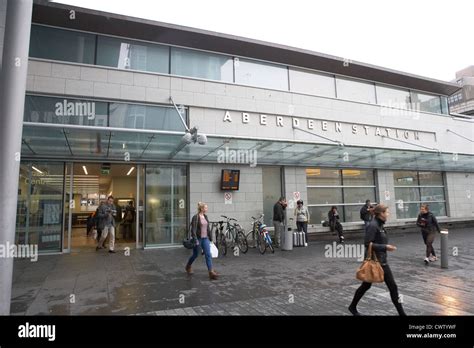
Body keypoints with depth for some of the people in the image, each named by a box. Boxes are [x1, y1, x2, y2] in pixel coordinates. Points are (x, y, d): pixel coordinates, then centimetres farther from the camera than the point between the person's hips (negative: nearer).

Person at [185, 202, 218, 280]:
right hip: (198, 238, -6)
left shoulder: (205, 217, 8)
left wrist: (210, 238, 16)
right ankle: (188, 267, 40)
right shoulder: (195, 217, -14)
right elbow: (193, 230, -18)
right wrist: (195, 240, -24)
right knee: (195, 254, 12)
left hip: (205, 239, 6)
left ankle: (211, 273, -8)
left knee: (208, 255, -5)